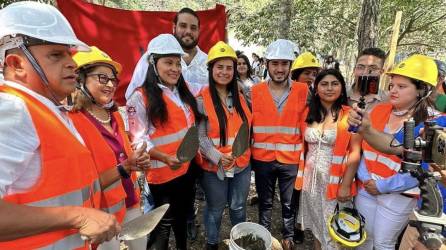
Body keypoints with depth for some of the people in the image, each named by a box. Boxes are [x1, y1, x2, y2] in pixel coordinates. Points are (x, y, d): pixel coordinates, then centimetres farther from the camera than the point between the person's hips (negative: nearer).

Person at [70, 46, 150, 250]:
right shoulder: (74, 122, -20)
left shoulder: (115, 115, 2)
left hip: (131, 202, 7)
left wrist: (138, 162, -5)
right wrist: (125, 167, -25)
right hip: (103, 213, -7)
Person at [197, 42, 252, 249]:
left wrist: (244, 151, 7)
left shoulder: (240, 97, 5)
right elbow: (199, 136, -16)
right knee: (215, 209, 16)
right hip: (213, 167, -4)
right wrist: (218, 157, -26)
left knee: (238, 207, 22)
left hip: (242, 164, 5)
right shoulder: (201, 99, -12)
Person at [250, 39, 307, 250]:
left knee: (289, 203, 17)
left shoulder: (303, 91, -4)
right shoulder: (255, 91, -3)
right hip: (262, 158, 1)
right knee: (265, 201, 19)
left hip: (291, 159, 0)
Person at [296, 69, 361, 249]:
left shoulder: (350, 115, -10)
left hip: (335, 180, -4)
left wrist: (346, 185, -15)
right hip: (311, 178, 4)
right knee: (316, 225, 20)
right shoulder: (310, 114, 3)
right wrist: (302, 175, 8)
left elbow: (355, 153, -12)